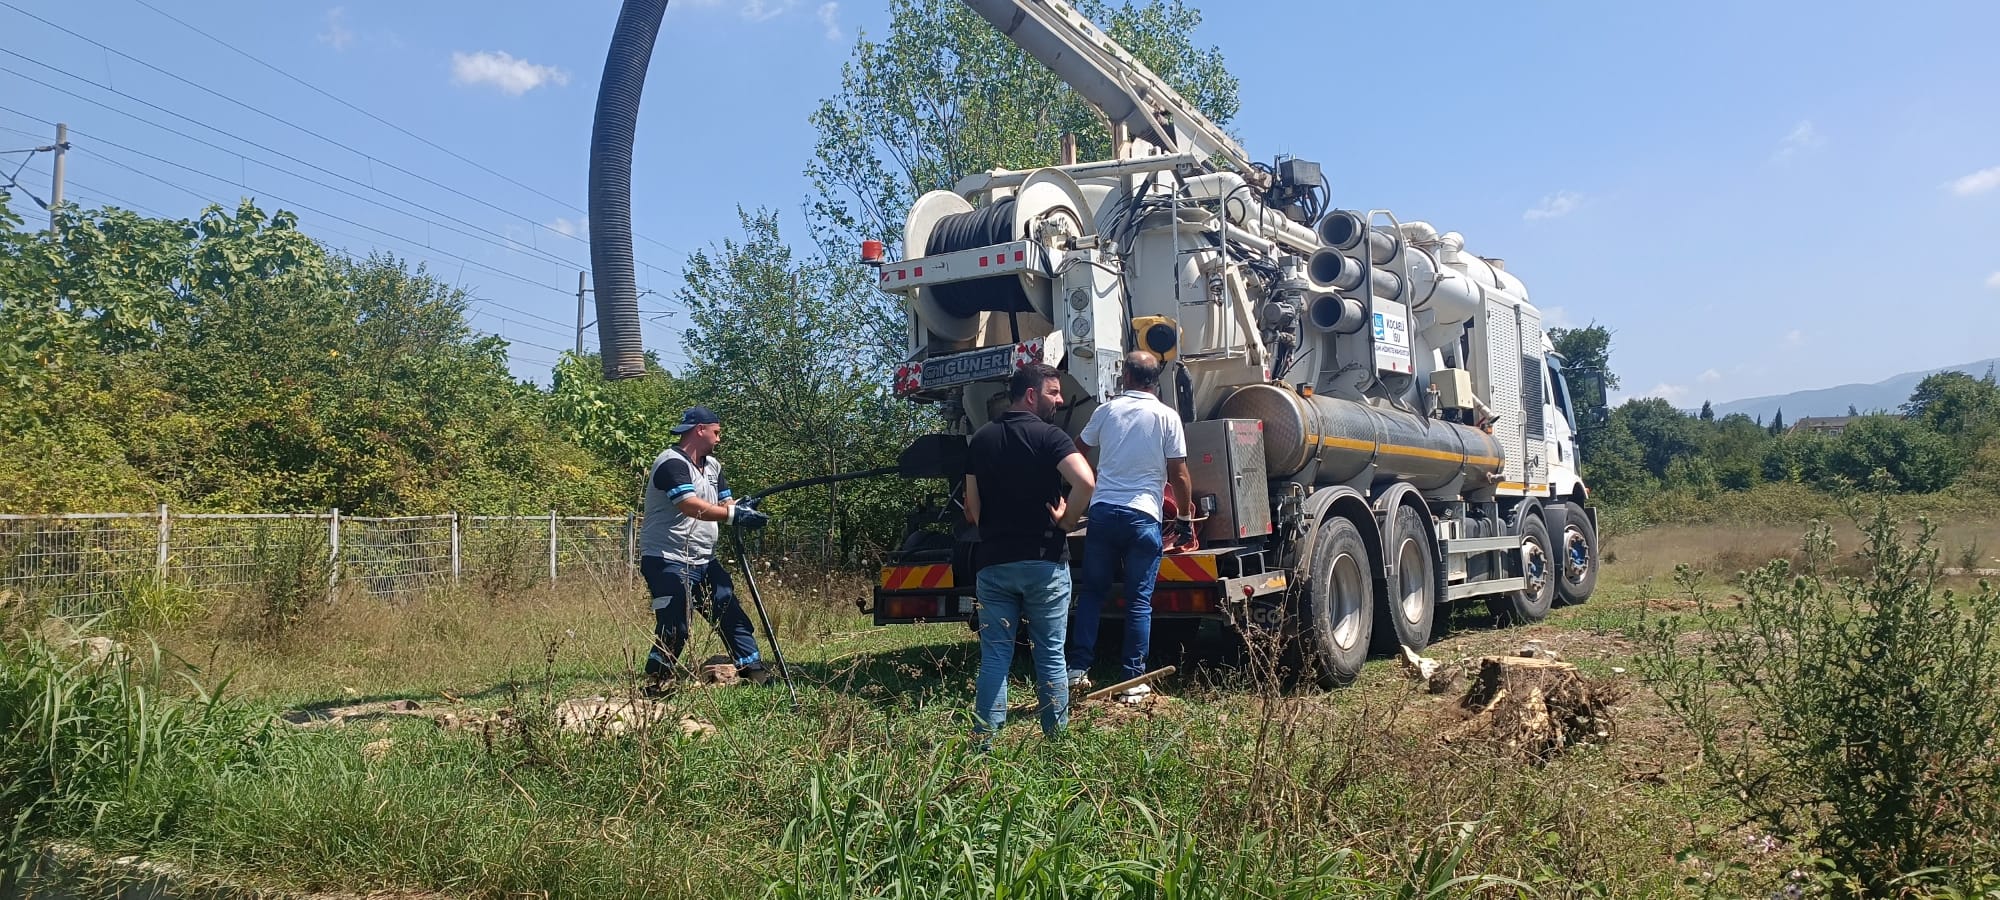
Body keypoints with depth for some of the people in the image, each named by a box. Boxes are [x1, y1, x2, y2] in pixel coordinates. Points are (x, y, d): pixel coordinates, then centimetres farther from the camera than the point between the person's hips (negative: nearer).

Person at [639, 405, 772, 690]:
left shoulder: (712, 465, 14)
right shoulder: (672, 463, -17)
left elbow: (724, 503, 8)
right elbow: (691, 506, -30)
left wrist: (742, 510, -15)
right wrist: (734, 513, -36)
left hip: (704, 560, 9)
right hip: (668, 560, -9)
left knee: (732, 614, 8)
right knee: (673, 628, -13)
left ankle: (754, 672, 15)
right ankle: (654, 683, 1)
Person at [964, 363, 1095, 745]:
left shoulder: (981, 440, 10)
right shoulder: (1049, 436, -7)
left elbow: (972, 509, 11)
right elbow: (1086, 483, -22)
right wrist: (1066, 519, -7)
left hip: (993, 562, 4)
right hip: (1044, 560, -4)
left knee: (994, 656, 6)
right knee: (1050, 655, 6)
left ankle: (983, 743, 4)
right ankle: (1057, 739, 13)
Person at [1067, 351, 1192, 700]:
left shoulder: (1107, 410, 7)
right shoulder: (1167, 416, -1)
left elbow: (1078, 449, 22)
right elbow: (1180, 475, -2)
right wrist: (1184, 518, 9)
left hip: (1103, 511, 2)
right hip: (1143, 515, -2)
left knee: (1091, 591, 13)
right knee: (1139, 601, 3)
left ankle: (1078, 668, 11)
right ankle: (1134, 680, 5)